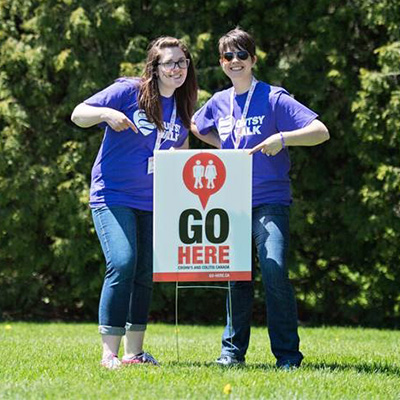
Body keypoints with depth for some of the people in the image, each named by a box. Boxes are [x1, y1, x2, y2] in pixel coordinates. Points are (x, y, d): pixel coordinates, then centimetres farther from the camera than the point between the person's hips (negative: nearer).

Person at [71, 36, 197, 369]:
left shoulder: (182, 106, 9)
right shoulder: (130, 92, -8)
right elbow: (78, 114, -8)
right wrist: (106, 113, -27)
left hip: (152, 201, 6)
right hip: (113, 195, -6)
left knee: (145, 275, 8)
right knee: (122, 265, -19)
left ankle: (134, 352, 17)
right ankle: (109, 352, -15)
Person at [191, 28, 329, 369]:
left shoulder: (274, 98, -6)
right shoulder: (218, 103, 10)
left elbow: (320, 132, -12)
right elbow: (196, 127, 32)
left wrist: (282, 138, -27)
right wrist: (226, 146, 14)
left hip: (270, 200, -5)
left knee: (274, 270, -17)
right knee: (235, 274, 8)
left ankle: (287, 352, -10)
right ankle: (233, 350, 18)